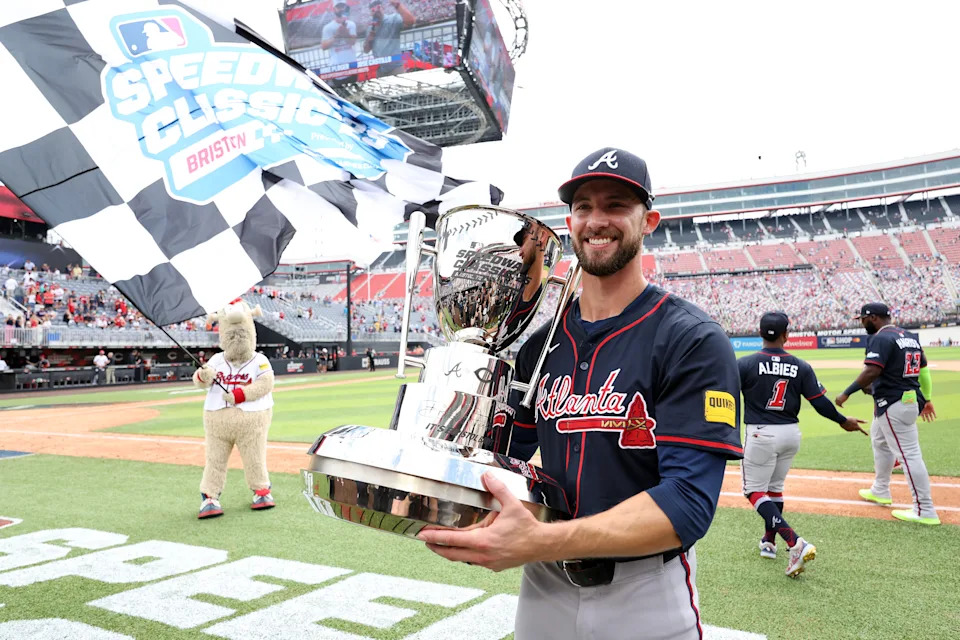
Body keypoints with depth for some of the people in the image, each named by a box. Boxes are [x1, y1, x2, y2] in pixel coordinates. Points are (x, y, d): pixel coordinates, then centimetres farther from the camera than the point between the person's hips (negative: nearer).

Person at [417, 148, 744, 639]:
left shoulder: (693, 341, -15)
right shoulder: (540, 343, 3)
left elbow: (688, 503, -24)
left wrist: (542, 541, -35)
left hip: (647, 598, -4)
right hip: (544, 587, 5)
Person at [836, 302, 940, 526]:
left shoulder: (881, 338, -16)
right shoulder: (910, 337, 13)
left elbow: (872, 371, -27)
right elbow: (923, 369, 17)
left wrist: (846, 393, -24)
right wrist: (926, 399, 24)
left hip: (893, 404, -11)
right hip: (911, 399, 11)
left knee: (908, 453, -7)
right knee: (880, 441, 26)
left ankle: (925, 511, -3)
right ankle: (880, 491, 40)